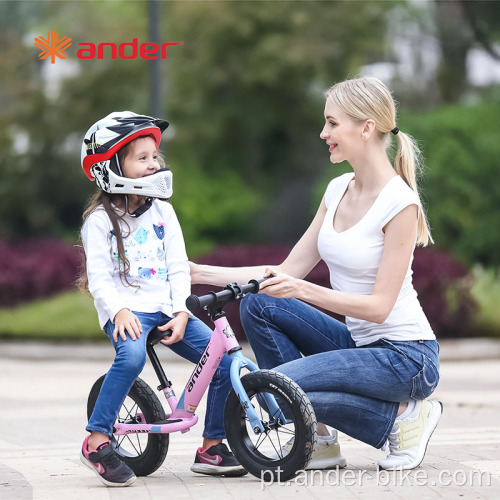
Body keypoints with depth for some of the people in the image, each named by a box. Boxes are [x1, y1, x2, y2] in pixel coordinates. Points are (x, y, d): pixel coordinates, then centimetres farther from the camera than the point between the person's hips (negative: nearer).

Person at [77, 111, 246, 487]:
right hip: (126, 308, -5)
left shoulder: (163, 213, 13)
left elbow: (179, 268, 9)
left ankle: (212, 446, 6)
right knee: (132, 354, -38)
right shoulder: (100, 220, -1)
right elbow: (98, 276, -7)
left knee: (227, 362, -10)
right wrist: (119, 311, -24)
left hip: (166, 310, 5)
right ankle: (97, 441, -26)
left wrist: (181, 313, -6)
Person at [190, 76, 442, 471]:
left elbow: (379, 305, -20)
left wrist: (304, 290, -30)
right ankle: (318, 441, -1)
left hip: (405, 356, -8)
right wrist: (203, 273, 3)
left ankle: (403, 415, -4)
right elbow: (289, 271, 8)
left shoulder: (399, 203, -17)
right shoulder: (338, 190, 7)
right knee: (258, 304, -6)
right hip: (360, 344, 8)